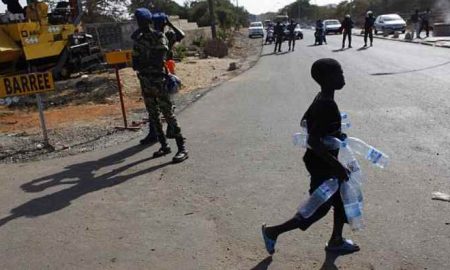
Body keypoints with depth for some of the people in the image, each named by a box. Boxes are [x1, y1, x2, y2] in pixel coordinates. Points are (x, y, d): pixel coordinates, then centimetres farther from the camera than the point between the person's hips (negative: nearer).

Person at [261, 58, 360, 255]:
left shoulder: (322, 99, 1)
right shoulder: (327, 106, -29)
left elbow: (305, 121, 15)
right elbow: (313, 141, -33)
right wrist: (337, 166, -27)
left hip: (323, 162, 9)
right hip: (322, 165, -9)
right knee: (319, 208, 5)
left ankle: (336, 241, 37)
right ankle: (273, 232, 15)